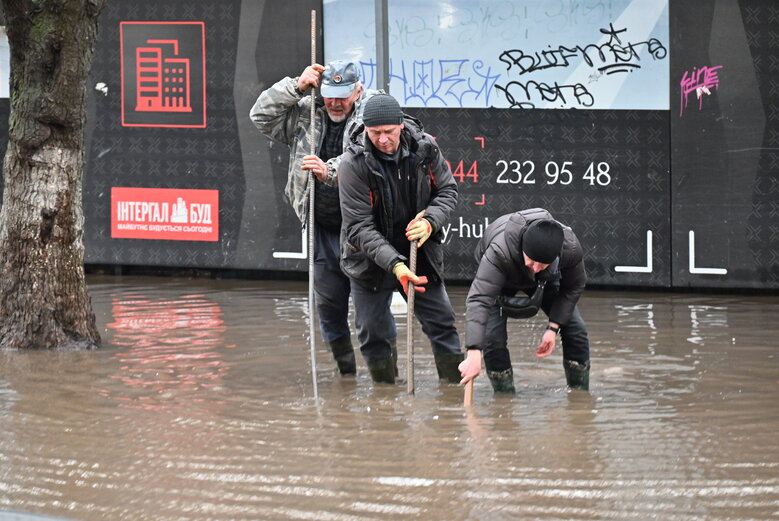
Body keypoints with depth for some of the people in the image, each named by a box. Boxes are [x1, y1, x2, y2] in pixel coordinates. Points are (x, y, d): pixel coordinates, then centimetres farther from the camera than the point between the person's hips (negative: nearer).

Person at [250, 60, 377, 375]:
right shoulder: (307, 116, 7)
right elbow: (261, 116, 4)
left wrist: (330, 171, -37)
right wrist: (296, 86, -6)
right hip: (323, 231, 5)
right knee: (329, 307, 10)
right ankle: (347, 374, 23)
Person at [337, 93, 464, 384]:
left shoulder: (424, 147, -11)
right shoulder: (353, 163, -22)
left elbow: (448, 189, 3)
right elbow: (359, 226, -23)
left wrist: (430, 221, -19)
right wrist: (394, 264, -34)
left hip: (420, 253, 3)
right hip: (371, 259, -3)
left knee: (442, 322, 7)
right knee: (374, 333, 4)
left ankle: (457, 383, 22)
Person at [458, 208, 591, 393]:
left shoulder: (571, 248, -38)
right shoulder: (499, 252, -49)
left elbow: (573, 287, -15)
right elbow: (479, 299, -56)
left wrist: (553, 327, -21)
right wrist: (474, 355, -65)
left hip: (545, 281, 3)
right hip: (502, 278, -3)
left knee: (575, 329, -6)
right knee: (493, 336, -21)